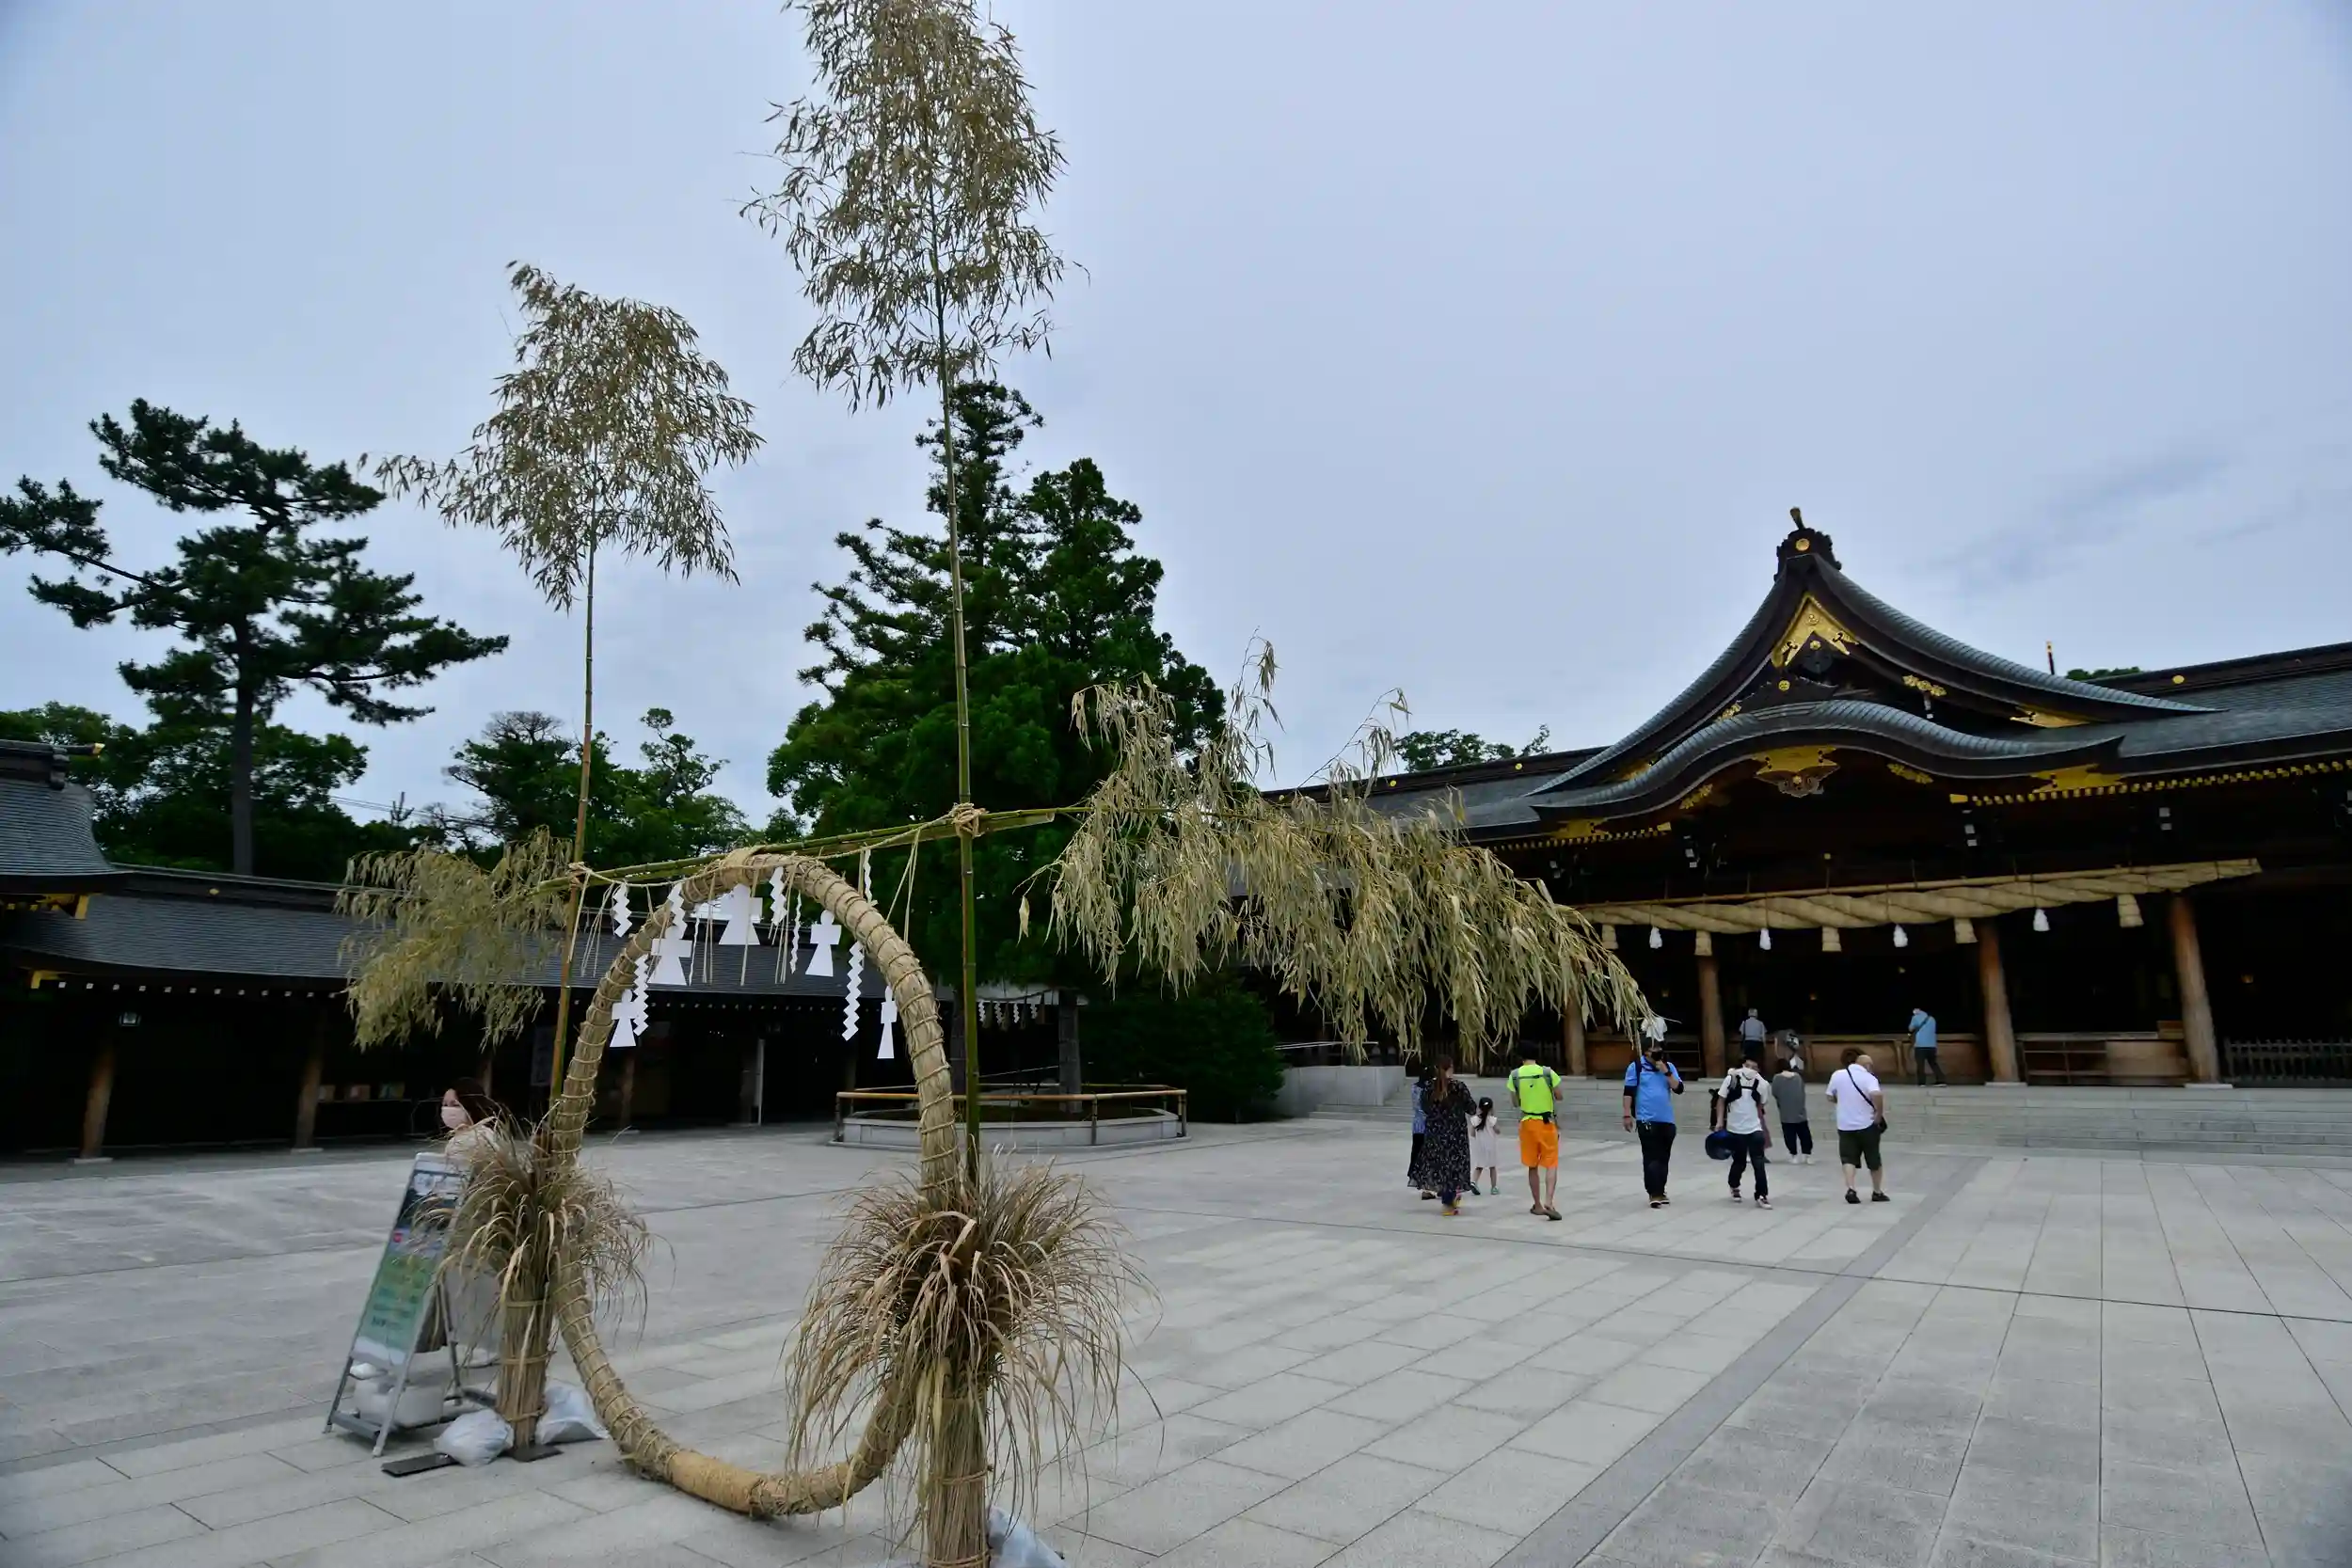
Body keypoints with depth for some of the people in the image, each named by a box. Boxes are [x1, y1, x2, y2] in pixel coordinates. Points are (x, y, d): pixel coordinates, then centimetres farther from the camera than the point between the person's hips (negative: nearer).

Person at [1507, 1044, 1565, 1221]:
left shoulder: (1515, 1075, -4)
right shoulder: (1548, 1072, -8)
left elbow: (1515, 1102, 3)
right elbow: (1559, 1097, 0)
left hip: (1527, 1122, 2)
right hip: (1547, 1122, -2)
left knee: (1533, 1166, 12)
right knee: (1551, 1164, 2)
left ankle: (1538, 1205, 18)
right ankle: (1549, 1202, -15)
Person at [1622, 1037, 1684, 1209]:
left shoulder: (1669, 1067, 8)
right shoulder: (1636, 1067, -3)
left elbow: (1679, 1089, -1)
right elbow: (1629, 1092, -3)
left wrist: (1666, 1072, -12)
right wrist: (1627, 1114, -8)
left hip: (1667, 1120, 5)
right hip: (1647, 1120, -4)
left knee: (1663, 1158, 12)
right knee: (1651, 1157, -7)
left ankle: (1660, 1191, 24)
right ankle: (1654, 1193, -7)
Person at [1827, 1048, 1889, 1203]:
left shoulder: (1837, 1075, 2)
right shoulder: (1869, 1077, -11)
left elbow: (1831, 1097, 11)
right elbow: (1877, 1095, -31)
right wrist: (1879, 1114, -18)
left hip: (1845, 1125, 2)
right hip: (1867, 1125, -2)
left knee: (1848, 1159, 3)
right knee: (1874, 1160, 15)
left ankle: (1850, 1189, -16)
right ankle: (1877, 1192, 25)